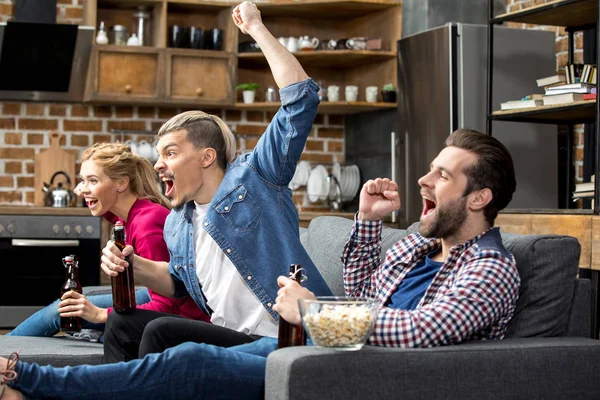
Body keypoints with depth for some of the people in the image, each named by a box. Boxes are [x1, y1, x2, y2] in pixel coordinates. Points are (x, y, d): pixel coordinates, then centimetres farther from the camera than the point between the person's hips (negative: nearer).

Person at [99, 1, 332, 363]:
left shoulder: (254, 177, -6)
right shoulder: (176, 225, 14)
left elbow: (302, 97, -12)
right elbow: (178, 282, 32)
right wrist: (134, 266, 10)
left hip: (280, 343, -8)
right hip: (227, 334, 8)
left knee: (160, 331, -23)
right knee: (123, 324, 6)